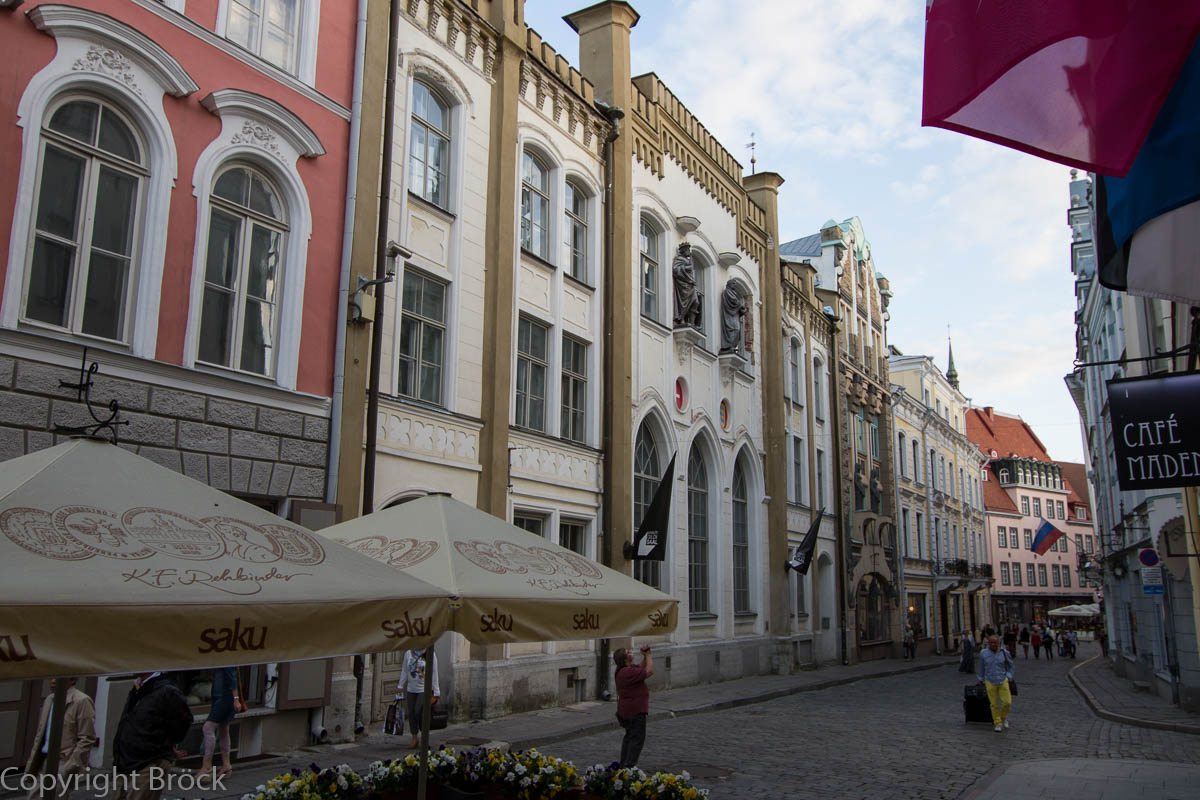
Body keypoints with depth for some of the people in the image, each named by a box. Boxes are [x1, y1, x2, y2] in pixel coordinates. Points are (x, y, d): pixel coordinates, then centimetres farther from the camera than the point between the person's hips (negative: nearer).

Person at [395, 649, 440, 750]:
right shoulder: (408, 653, 4)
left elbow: (434, 674, -4)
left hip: (424, 689, -4)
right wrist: (400, 686, 11)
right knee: (411, 712, 5)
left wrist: (436, 692, -3)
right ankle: (414, 738, 20)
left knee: (418, 711, -13)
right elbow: (404, 672, 13)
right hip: (411, 689, 4)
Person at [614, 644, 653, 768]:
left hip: (627, 710, 11)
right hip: (635, 711, -11)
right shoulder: (628, 672, -25)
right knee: (637, 738, -6)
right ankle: (629, 766, -8)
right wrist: (648, 655, -10)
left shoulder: (622, 671, 9)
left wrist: (645, 656, 4)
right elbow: (649, 671, -20)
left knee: (629, 736, 19)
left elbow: (641, 668, 19)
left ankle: (624, 764, 25)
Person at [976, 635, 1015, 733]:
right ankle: (998, 723, 21)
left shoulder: (1004, 653, -9)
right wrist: (981, 680, 16)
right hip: (990, 683, 0)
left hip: (1003, 681, 0)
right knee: (994, 704, 4)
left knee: (1007, 702, -5)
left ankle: (1003, 716, 26)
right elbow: (982, 667, 8)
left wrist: (1008, 678, -1)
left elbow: (1010, 666, 8)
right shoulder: (983, 653, -8)